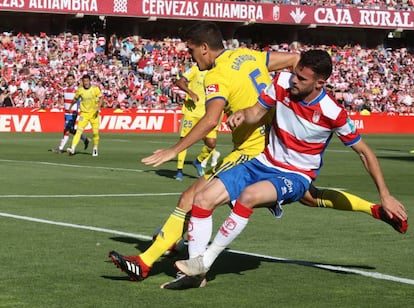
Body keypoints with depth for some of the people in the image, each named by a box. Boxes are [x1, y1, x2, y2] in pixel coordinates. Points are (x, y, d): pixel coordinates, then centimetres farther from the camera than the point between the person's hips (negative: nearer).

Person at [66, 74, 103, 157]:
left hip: (94, 113, 0)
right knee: (79, 131, -13)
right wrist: (70, 107, 25)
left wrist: (98, 107, -18)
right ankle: (73, 148, -19)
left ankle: (95, 148, 22)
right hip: (84, 113, 0)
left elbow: (101, 98, -1)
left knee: (95, 132, 0)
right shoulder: (79, 90, -2)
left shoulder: (95, 89, -6)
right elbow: (75, 99, 15)